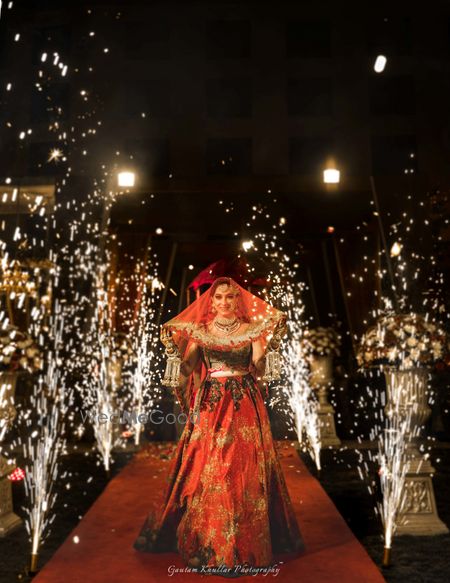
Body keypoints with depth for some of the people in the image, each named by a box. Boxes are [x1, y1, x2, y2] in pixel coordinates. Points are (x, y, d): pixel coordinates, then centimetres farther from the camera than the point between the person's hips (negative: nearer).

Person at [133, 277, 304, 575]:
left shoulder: (251, 329, 5)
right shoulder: (199, 331, 6)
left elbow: (258, 365, -6)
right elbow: (186, 368, 1)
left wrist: (272, 338, -14)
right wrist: (173, 346, -13)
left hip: (245, 405, 0)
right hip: (210, 405, 1)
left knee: (245, 468, -1)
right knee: (206, 469, 0)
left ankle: (245, 538, 14)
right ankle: (206, 537, 16)